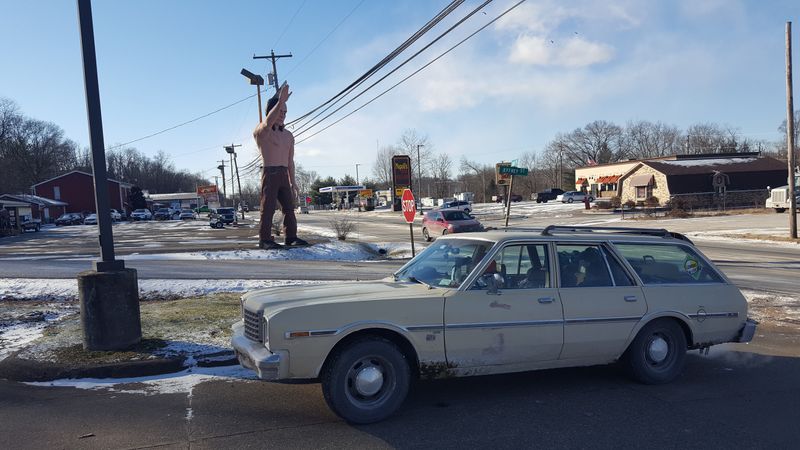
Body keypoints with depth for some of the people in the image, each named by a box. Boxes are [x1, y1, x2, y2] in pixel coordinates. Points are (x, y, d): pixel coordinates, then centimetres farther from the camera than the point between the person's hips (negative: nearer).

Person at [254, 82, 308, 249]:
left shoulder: (288, 136, 19)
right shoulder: (260, 131, -1)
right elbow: (268, 122, -26)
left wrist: (292, 182, 17)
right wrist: (280, 101, -35)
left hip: (284, 175, 6)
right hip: (269, 173, -6)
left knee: (289, 207, 4)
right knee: (268, 207, -9)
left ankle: (291, 237, 9)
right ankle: (265, 240, -7)